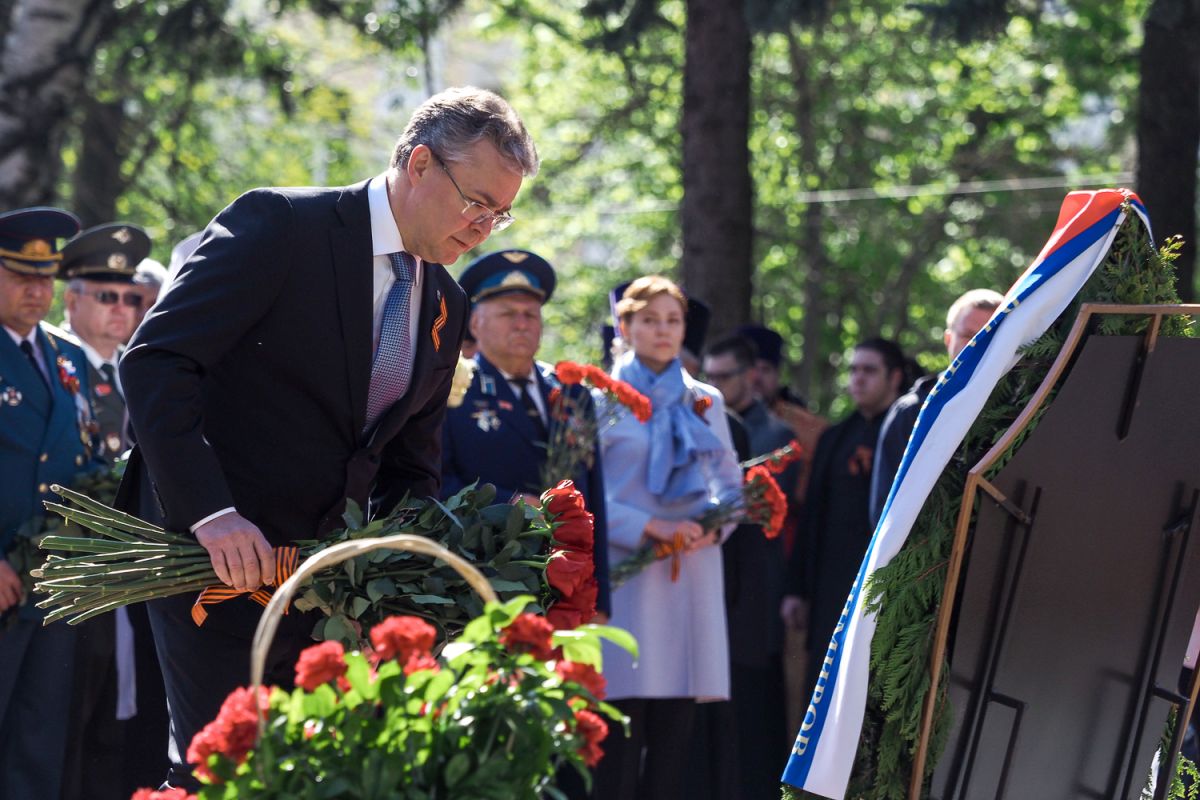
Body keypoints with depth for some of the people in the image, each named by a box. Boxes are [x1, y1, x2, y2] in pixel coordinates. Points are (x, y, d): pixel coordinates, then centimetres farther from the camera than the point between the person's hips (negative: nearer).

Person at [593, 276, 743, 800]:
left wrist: (714, 527, -5)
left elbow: (731, 486, 16)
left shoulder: (705, 402, 16)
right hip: (627, 574, -4)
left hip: (692, 575, 4)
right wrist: (650, 528, -15)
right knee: (622, 725, -9)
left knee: (675, 728, 1)